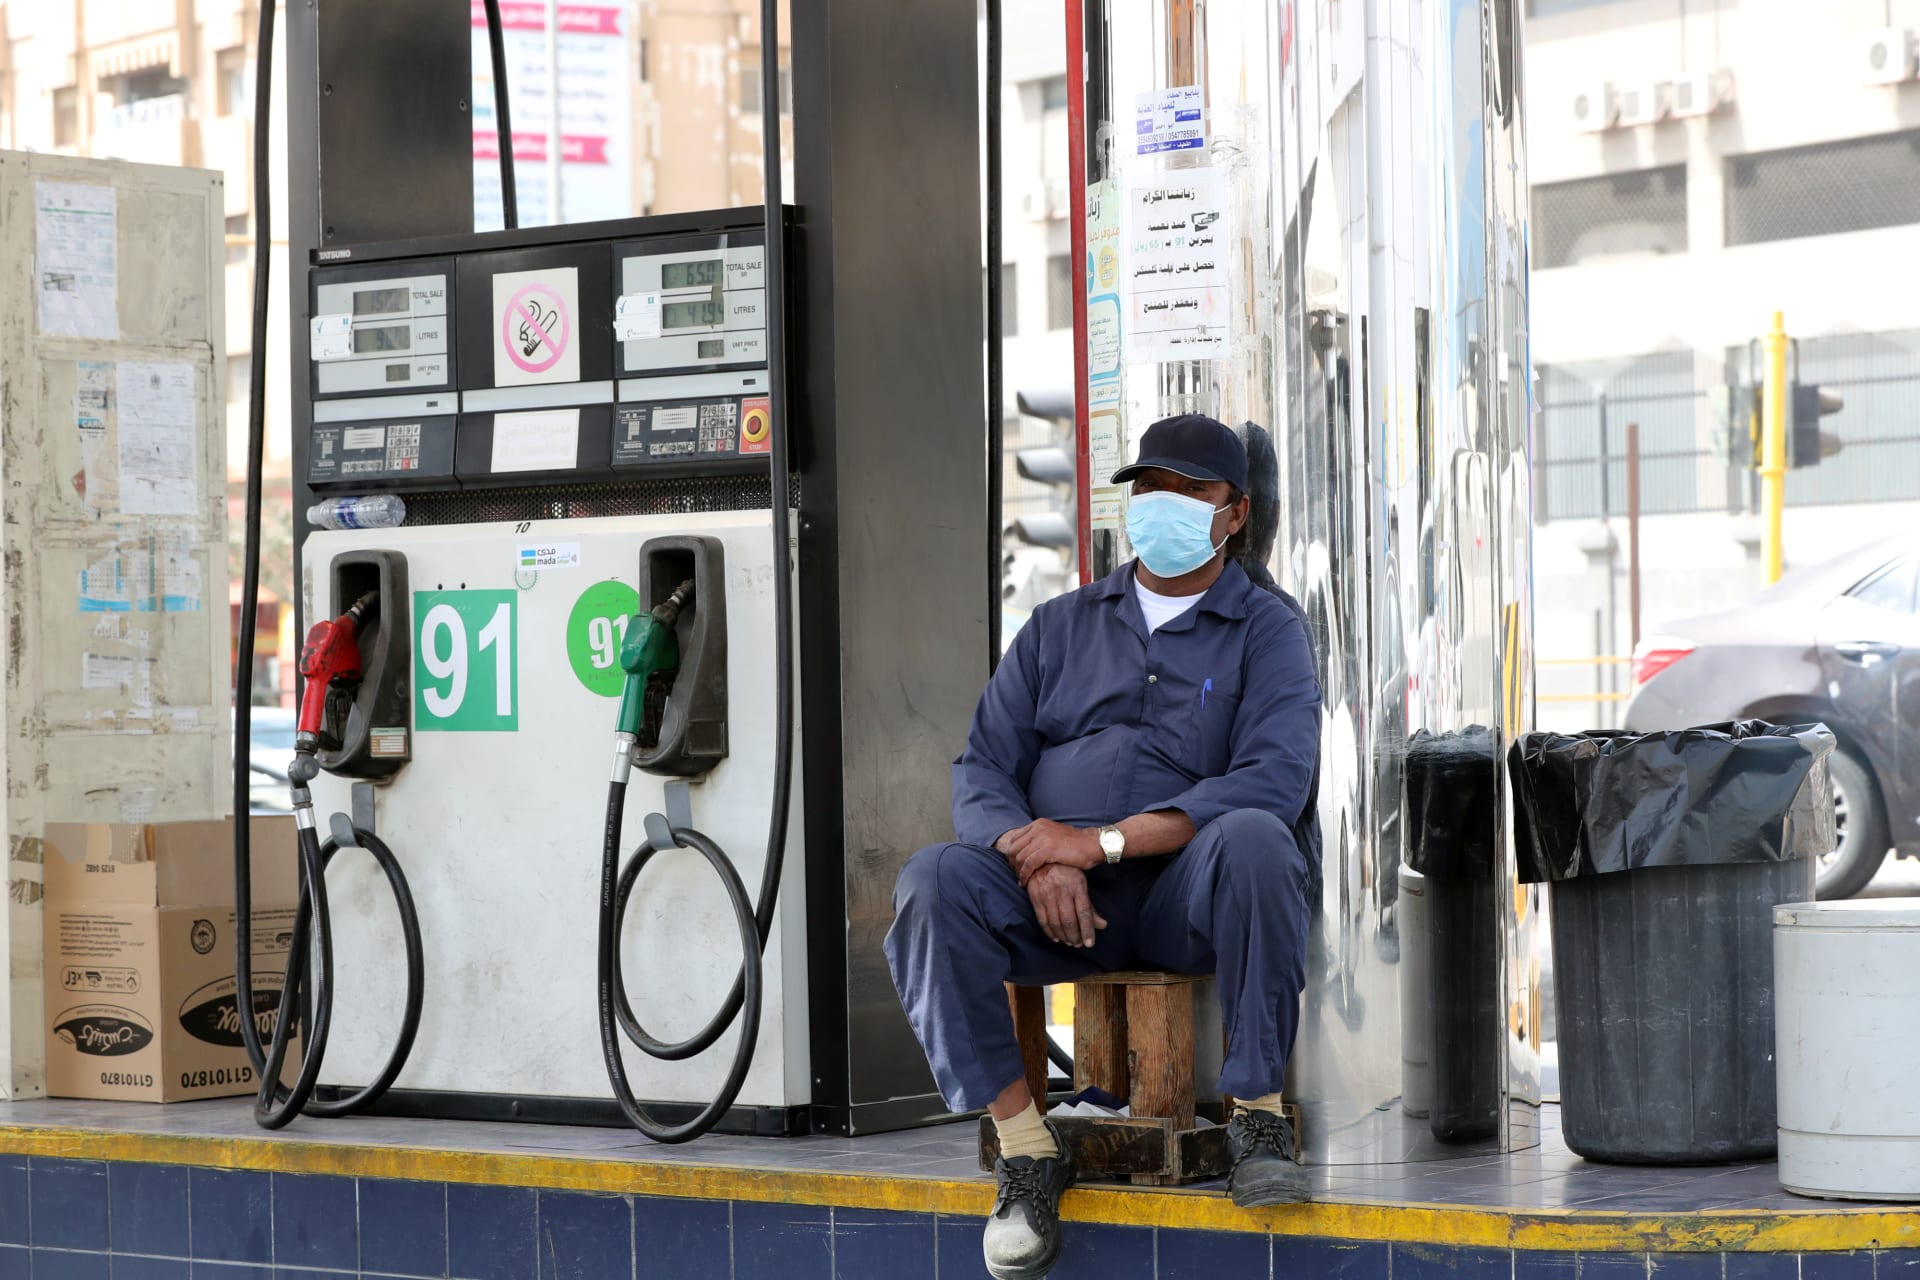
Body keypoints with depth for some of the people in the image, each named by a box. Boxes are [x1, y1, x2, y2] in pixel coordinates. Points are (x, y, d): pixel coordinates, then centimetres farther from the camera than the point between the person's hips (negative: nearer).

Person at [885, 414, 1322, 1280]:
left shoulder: (1266, 634, 9)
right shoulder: (1060, 628, 21)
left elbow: (1275, 782, -10)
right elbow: (983, 768, 11)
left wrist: (1104, 841, -17)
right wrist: (1037, 857, -14)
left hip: (1187, 893, -3)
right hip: (1056, 906, 3)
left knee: (1251, 839, -36)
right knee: (934, 881, -27)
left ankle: (1258, 1113, -23)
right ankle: (1023, 1141, -23)